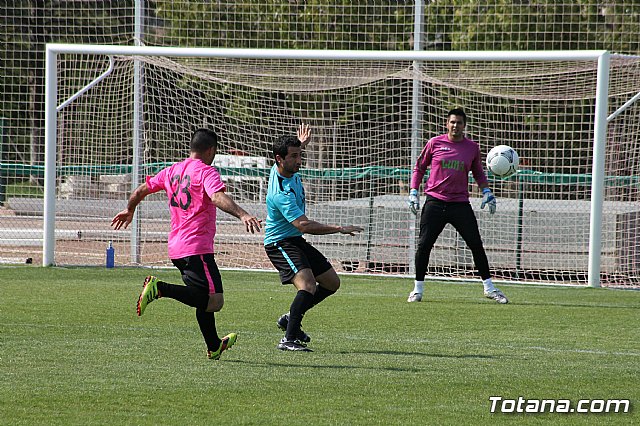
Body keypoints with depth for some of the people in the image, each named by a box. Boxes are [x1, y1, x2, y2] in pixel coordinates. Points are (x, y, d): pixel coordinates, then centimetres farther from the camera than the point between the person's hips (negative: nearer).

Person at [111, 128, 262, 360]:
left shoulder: (172, 171, 15)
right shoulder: (206, 172, -8)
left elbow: (140, 191, 24)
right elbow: (217, 197, -28)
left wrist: (129, 211, 44)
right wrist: (242, 214, -42)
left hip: (175, 248, 9)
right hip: (197, 248, -9)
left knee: (205, 299, 23)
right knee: (214, 302, -16)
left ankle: (214, 346, 31)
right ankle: (160, 288, -26)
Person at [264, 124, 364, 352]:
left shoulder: (285, 170, -1)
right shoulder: (281, 193, -30)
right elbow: (304, 225, -35)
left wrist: (300, 145, 20)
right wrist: (339, 229, -32)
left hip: (296, 241, 10)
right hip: (280, 243, -10)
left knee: (332, 283, 13)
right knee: (307, 284, -31)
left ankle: (290, 319, 22)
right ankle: (289, 339, -32)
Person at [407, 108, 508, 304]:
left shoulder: (472, 147, 6)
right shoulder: (435, 143, 2)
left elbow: (478, 172, 19)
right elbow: (419, 167, 11)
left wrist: (486, 191, 4)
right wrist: (413, 192, 4)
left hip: (460, 205, 1)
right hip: (435, 203, -1)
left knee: (476, 245, -4)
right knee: (424, 245, -5)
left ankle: (489, 287, 7)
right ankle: (418, 289, 8)